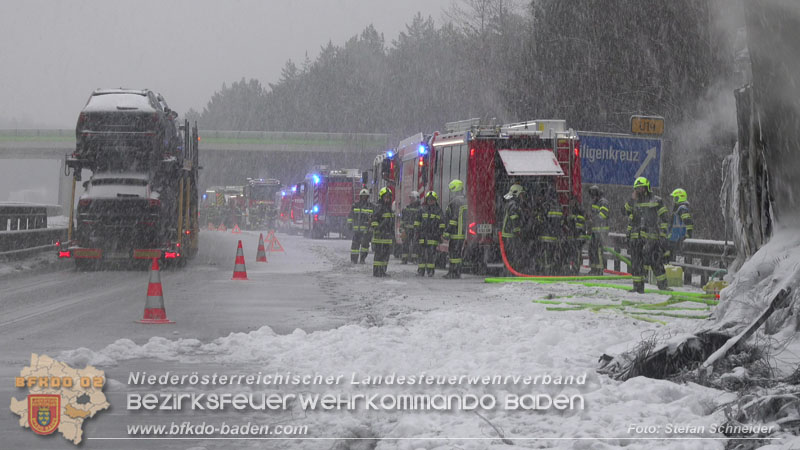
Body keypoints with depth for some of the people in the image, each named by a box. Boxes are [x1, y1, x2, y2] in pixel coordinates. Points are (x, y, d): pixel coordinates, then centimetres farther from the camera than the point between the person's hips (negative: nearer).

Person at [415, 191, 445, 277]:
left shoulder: (438, 211, 8)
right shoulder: (422, 209, 11)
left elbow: (442, 224, 10)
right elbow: (417, 222, 14)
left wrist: (440, 234, 3)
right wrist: (416, 231, 6)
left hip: (433, 236, -2)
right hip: (423, 236, 2)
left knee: (432, 253, -4)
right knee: (422, 253, 2)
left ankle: (431, 271, 0)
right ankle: (421, 270, 5)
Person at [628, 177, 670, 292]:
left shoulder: (657, 201, 2)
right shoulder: (635, 203, 18)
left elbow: (663, 219, -1)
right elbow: (631, 221, 23)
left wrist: (663, 236, -7)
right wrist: (628, 236, 18)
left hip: (651, 237, -5)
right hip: (636, 237, 5)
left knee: (655, 261, -11)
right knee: (636, 262, 3)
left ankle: (662, 285, -1)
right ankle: (638, 286, 8)